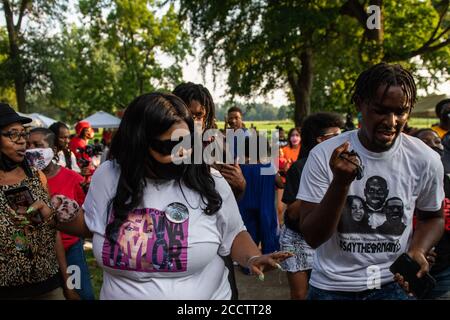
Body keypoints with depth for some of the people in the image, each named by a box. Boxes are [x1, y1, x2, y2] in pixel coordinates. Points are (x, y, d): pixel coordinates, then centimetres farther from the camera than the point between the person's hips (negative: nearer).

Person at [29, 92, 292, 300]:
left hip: (205, 295, -1)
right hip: (119, 294, 1)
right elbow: (90, 224, 10)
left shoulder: (210, 183, -12)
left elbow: (234, 235, 0)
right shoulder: (108, 177, -8)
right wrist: (58, 217, -7)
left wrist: (253, 258, -18)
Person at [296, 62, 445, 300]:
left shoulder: (426, 160, -9)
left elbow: (433, 217, 8)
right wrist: (340, 182, -29)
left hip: (392, 283, 1)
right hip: (331, 286, 0)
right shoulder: (324, 155, -15)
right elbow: (312, 237, -16)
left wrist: (418, 250, -12)